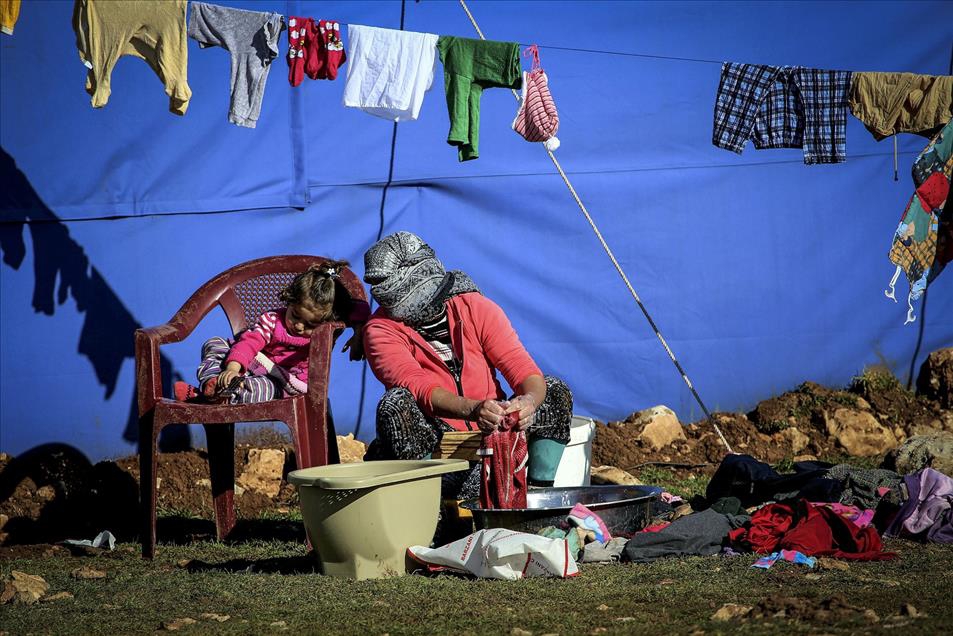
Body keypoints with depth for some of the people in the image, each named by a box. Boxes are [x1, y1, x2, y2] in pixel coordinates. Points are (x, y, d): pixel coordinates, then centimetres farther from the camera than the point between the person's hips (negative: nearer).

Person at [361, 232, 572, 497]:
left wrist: (530, 400, -35)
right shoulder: (381, 329, -8)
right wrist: (473, 410, -44)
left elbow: (524, 370, -9)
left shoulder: (477, 308, -1)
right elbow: (421, 389, -25)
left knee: (555, 391, -12)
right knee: (396, 403, -32)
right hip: (431, 443, -3)